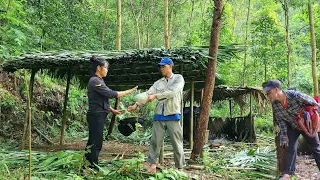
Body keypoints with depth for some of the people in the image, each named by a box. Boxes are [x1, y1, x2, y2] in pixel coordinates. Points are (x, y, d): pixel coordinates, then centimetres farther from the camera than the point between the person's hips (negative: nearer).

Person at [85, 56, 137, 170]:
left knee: (92, 142, 14)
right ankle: (93, 167, 2)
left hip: (98, 116, 10)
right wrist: (128, 92, -13)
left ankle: (88, 165, 22)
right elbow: (110, 94, -20)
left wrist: (113, 110, 15)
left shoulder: (98, 81, 17)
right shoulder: (95, 81, -15)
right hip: (96, 116, -10)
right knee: (96, 143, -5)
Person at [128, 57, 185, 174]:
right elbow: (148, 94, 2)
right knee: (155, 141, 3)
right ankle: (153, 164, 12)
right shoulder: (158, 83, 13)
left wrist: (155, 96, -23)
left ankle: (180, 167, 10)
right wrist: (136, 104, -12)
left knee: (177, 143, 1)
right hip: (159, 116, 4)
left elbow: (172, 92, -16)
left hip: (173, 116, -4)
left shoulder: (178, 78, 1)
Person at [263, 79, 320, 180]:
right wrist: (284, 137, -13)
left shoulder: (296, 95, -34)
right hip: (292, 127, 3)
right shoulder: (275, 105, -19)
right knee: (290, 148, -5)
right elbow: (281, 121, -9)